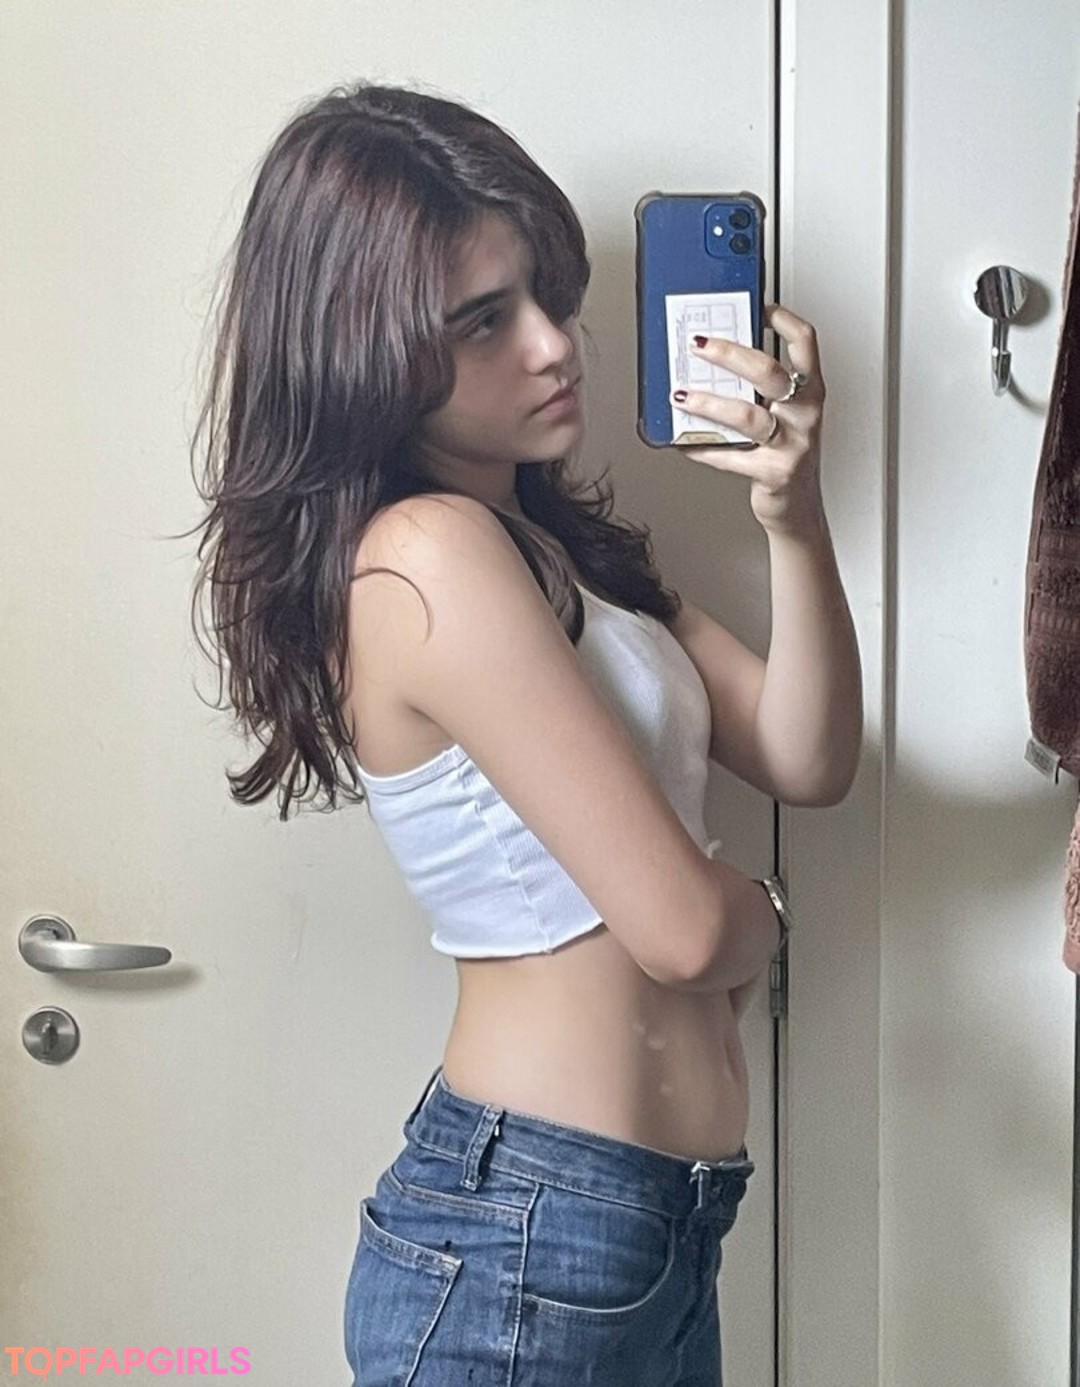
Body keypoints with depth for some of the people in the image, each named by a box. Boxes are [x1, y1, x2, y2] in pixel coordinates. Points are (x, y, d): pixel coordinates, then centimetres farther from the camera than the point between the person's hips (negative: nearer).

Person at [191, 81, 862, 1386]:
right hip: (523, 1236, -9)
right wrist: (755, 920, 1)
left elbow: (807, 763, 3)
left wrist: (792, 518, -12)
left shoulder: (549, 538, 10)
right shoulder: (431, 557, -19)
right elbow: (683, 924, -22)